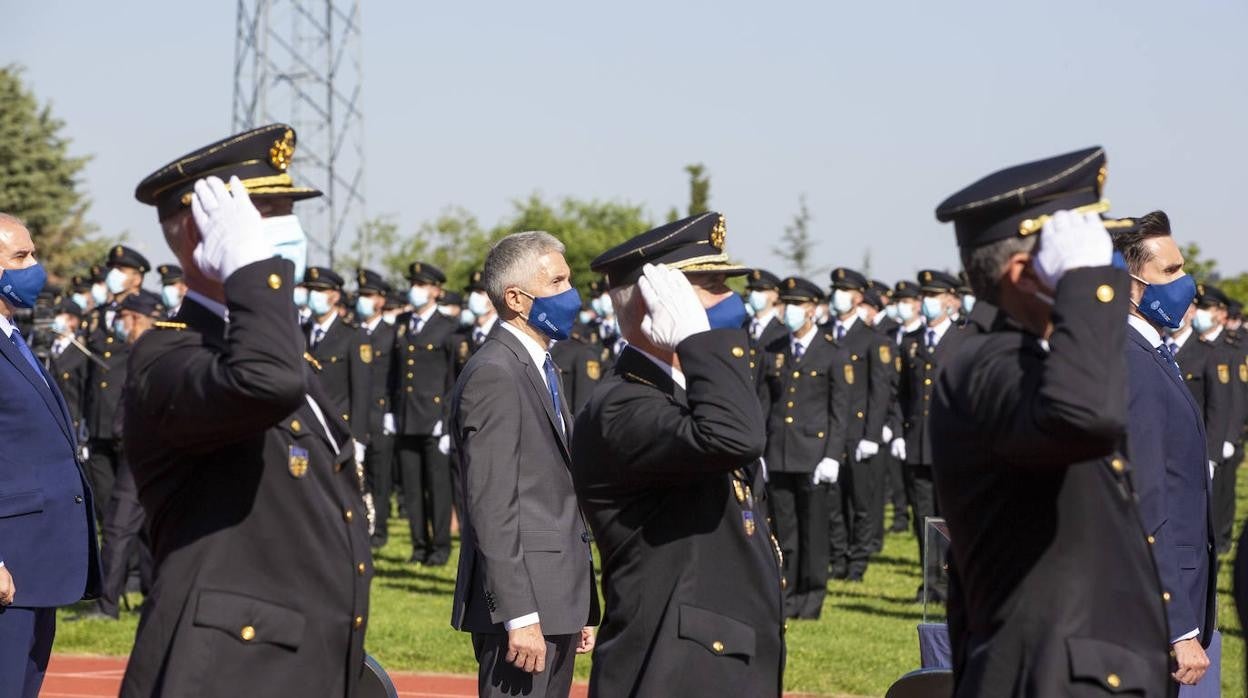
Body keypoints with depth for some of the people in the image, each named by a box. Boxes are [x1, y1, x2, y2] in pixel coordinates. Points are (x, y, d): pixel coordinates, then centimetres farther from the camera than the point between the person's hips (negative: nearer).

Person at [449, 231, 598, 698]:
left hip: (558, 600, 10)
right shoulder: (493, 376, -13)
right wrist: (519, 617, -22)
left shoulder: (542, 369, 19)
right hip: (524, 606, -10)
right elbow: (492, 509, -19)